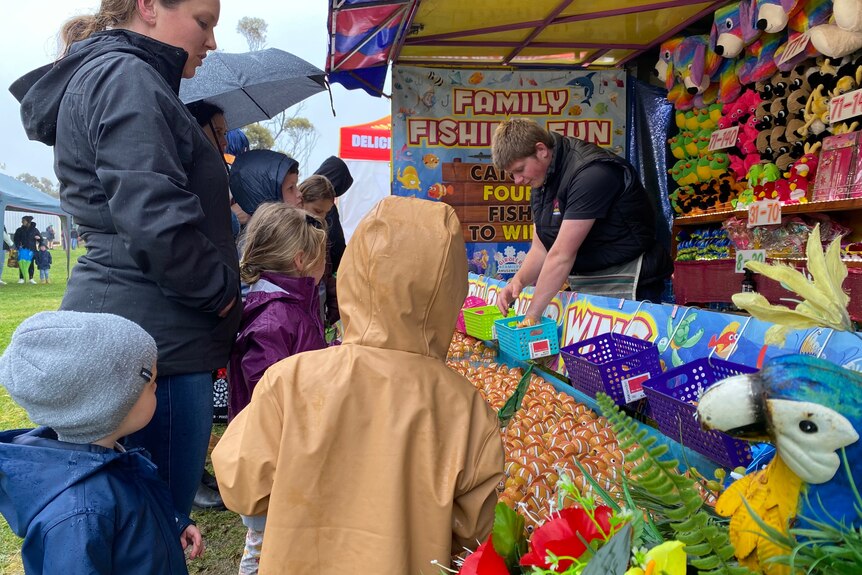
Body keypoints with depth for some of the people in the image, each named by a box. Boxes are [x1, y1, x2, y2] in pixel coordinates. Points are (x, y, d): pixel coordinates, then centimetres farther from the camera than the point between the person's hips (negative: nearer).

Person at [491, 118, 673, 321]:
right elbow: (540, 249, 6)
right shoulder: (542, 179, 8)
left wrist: (532, 316, -23)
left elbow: (561, 255, -25)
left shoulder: (591, 173, -22)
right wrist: (518, 280, -14)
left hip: (622, 286, -8)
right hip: (581, 286, 8)